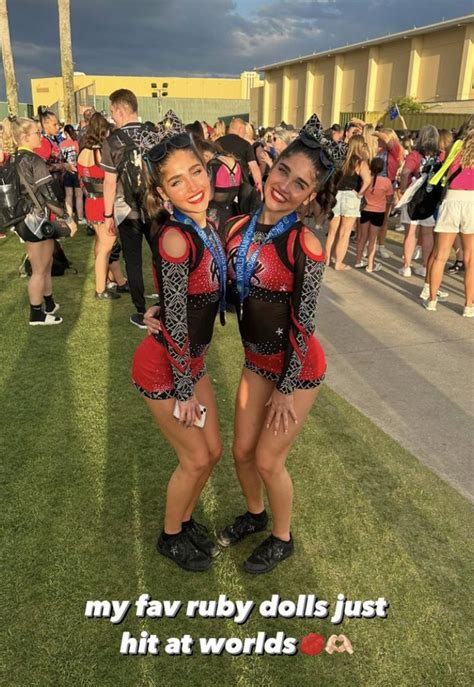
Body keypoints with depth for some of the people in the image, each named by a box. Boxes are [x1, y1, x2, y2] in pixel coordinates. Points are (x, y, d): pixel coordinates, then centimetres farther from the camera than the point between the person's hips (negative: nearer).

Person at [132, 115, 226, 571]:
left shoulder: (204, 227, -2)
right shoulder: (175, 239, -27)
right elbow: (174, 324, -23)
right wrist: (185, 391, -15)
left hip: (191, 360, 8)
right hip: (163, 367, -7)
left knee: (212, 451, 18)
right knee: (196, 459, 9)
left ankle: (185, 520, 44)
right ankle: (170, 538, 36)